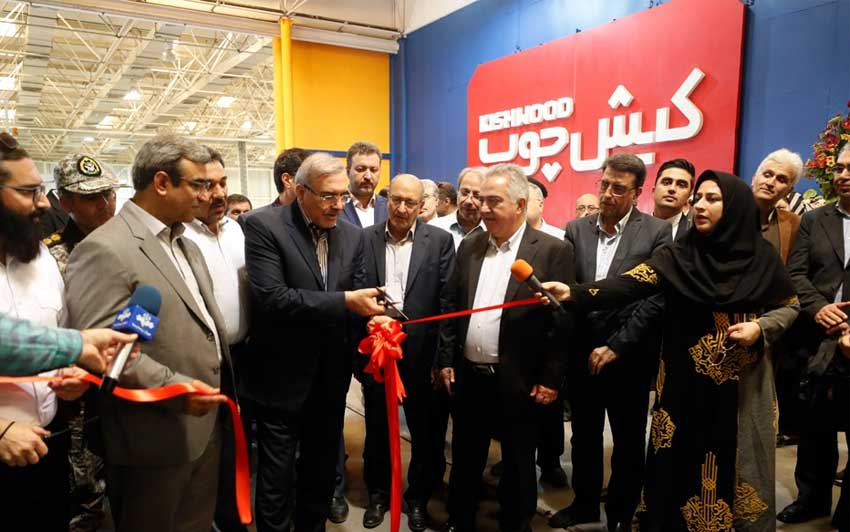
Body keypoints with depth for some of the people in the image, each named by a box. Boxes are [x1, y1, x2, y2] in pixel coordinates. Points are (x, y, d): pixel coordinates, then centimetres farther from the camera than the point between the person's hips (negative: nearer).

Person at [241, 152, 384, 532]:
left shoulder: (352, 235, 4)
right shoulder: (264, 226, -13)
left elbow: (355, 297, 7)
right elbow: (271, 298, -23)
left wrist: (371, 315, -16)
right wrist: (344, 301, -26)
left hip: (331, 376, 5)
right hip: (282, 376, -5)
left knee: (322, 469, 21)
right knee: (277, 477, 11)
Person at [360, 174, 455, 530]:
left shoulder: (440, 241, -3)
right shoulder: (365, 239, 0)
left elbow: (449, 301, -6)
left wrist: (445, 356, -10)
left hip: (421, 352, -1)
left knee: (423, 432, 14)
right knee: (377, 428, 17)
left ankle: (418, 497, 36)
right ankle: (378, 493, 38)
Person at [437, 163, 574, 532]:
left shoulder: (553, 250, -8)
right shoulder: (469, 247, 6)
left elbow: (562, 320, -10)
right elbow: (452, 306, 9)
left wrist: (550, 379, -11)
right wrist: (447, 361, 7)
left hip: (519, 382, -4)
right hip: (469, 376, 4)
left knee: (518, 467, 13)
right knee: (465, 459, 18)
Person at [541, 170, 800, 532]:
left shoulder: (762, 256, -1)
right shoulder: (676, 257, -5)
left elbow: (790, 306, 11)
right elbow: (629, 285, -19)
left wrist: (760, 328, -10)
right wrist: (575, 293, -34)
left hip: (742, 384, 1)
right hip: (687, 382, -1)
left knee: (736, 460, 12)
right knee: (684, 462, 7)